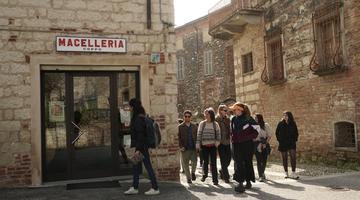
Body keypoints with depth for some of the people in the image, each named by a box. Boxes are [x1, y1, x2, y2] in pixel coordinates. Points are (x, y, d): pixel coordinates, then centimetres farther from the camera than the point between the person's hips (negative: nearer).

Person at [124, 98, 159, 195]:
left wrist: (138, 149, -23)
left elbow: (140, 134, -22)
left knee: (148, 166, -2)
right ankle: (134, 188, 23)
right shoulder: (140, 117, 12)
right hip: (140, 146, 10)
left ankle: (155, 188, 6)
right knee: (136, 166, 15)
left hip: (141, 146, -10)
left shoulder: (138, 118, -18)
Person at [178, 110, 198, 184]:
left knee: (194, 161, -10)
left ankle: (193, 172, 19)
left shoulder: (194, 126, 10)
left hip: (193, 148, 1)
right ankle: (188, 178, 18)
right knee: (185, 164, 3)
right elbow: (178, 138, 1)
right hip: (185, 148, -1)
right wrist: (181, 146, -9)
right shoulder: (180, 127, 3)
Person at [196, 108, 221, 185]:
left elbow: (218, 135, 5)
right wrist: (198, 145, 0)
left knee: (213, 163, -1)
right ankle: (204, 174, 32)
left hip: (213, 146, 0)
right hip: (204, 146, 1)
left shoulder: (215, 124, 3)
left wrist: (217, 143, -6)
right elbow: (199, 134, 3)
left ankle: (215, 179, 5)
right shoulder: (202, 124, 4)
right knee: (205, 161, 5)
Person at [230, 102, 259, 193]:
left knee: (248, 163, 8)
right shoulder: (233, 119, 7)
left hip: (247, 144, -3)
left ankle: (248, 181, 16)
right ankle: (240, 183, -3)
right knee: (239, 163, -4)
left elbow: (257, 127, 0)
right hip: (237, 144, 3)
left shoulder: (248, 119, -7)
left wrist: (251, 136, -3)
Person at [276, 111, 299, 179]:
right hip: (283, 143, 0)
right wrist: (279, 140, 0)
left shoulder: (293, 124, 3)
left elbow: (296, 133, 14)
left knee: (293, 157, -10)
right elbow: (277, 133, 7)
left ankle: (293, 173, -8)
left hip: (291, 143, 0)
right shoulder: (280, 124, -1)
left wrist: (295, 140, 4)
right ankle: (286, 173, 14)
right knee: (284, 158, 5)